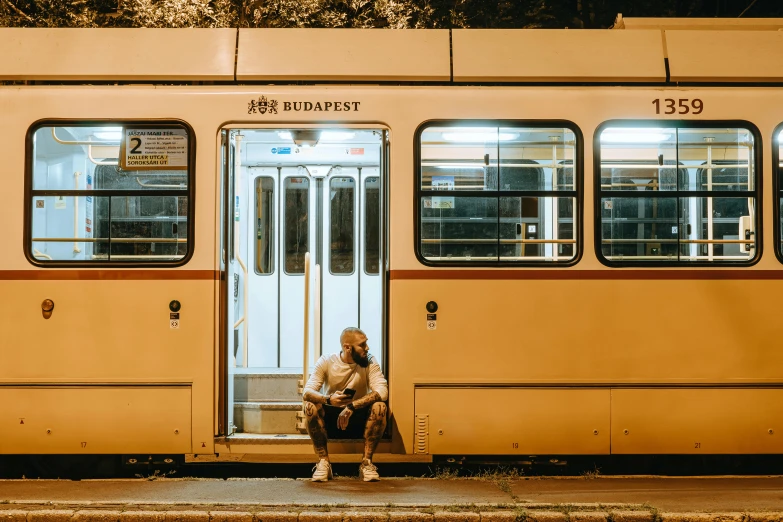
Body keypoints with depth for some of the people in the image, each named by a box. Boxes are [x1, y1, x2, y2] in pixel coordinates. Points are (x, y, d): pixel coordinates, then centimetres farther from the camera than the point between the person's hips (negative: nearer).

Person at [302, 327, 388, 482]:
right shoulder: (326, 362, -11)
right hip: (331, 419, 0)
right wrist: (328, 399, -44)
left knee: (379, 406, -29)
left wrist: (352, 406, -36)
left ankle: (366, 462, -19)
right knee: (310, 406, -29)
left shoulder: (369, 362, -11)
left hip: (359, 419, 0)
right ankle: (323, 462, -18)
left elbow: (382, 391, -25)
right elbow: (307, 392, -21)